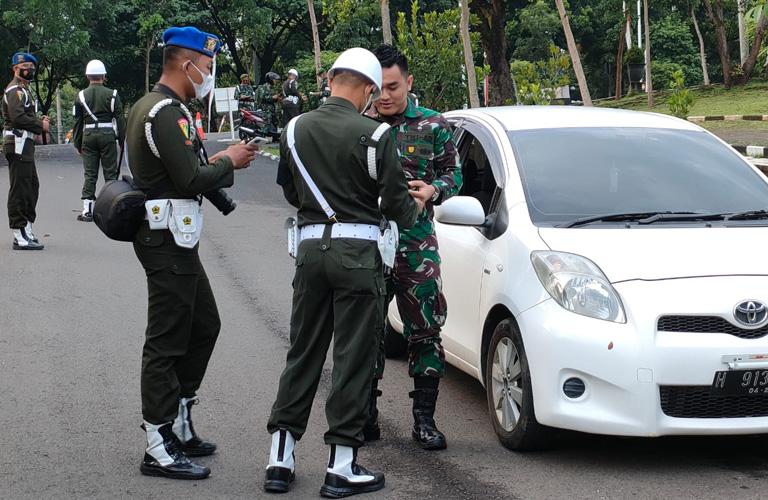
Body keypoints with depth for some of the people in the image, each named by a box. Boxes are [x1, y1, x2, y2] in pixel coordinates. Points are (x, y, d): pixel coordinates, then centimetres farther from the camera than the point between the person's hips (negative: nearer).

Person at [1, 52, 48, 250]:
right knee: (20, 188, -9)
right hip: (17, 144, -11)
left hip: (25, 145, 11)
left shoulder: (23, 89, 22)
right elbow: (18, 118, -24)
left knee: (32, 186, 17)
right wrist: (40, 125, -14)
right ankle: (20, 235, -9)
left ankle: (27, 228, 25)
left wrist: (40, 122, 7)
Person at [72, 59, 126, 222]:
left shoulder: (81, 96, 5)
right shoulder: (112, 95, -1)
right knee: (110, 172, 4)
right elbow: (120, 119, -3)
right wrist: (122, 141, 3)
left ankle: (87, 210, 0)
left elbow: (77, 122, 7)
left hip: (88, 135, 2)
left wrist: (78, 144, 13)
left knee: (90, 174, 4)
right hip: (107, 135, -2)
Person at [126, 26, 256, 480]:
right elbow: (190, 180, -24)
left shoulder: (149, 106, 15)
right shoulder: (168, 111, -18)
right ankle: (160, 450, 2)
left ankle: (179, 425, 26)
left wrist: (216, 162, 8)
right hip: (168, 240, -11)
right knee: (166, 341, -5)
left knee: (205, 326, 18)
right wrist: (228, 161, -8)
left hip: (174, 237, 11)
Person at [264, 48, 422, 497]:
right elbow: (396, 204, -6)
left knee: (303, 353, 13)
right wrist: (416, 207, 16)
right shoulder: (374, 134, -10)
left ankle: (281, 459, 15)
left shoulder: (296, 129, 4)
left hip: (311, 245, 5)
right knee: (354, 357, 2)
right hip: (358, 249, -4)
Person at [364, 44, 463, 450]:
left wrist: (433, 189, -13)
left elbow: (453, 173, 7)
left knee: (425, 331, 1)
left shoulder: (432, 125, 5)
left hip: (416, 244, -1)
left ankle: (424, 419, 12)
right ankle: (366, 416, 18)